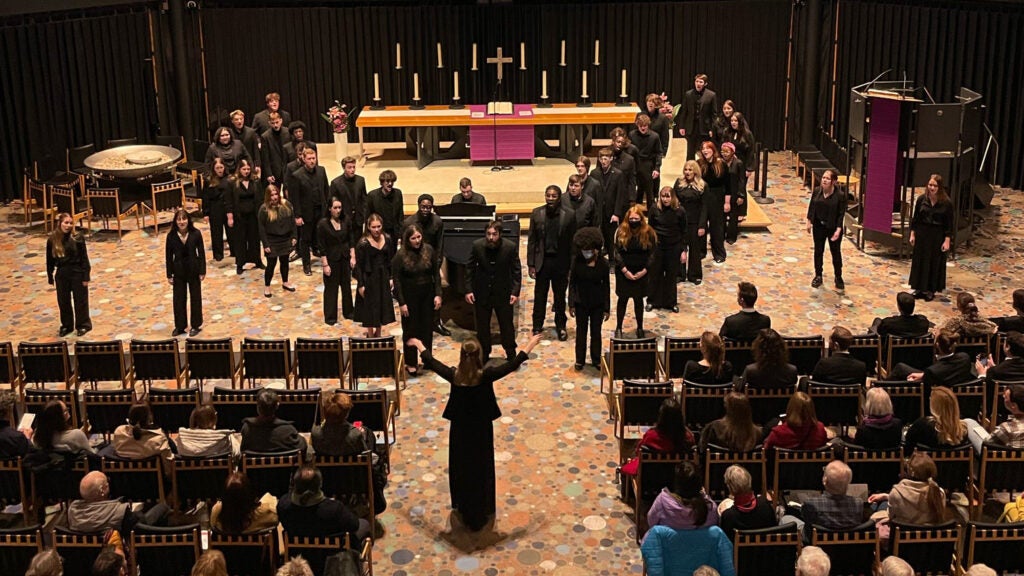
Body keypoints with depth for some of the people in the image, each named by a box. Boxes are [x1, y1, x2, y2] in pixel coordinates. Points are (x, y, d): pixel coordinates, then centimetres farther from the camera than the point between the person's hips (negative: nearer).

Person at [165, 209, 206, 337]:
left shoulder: (196, 234, -13)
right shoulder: (171, 236, -10)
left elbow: (201, 253, -6)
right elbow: (168, 256, -3)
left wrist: (202, 271, -6)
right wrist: (169, 275, -2)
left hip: (193, 270, -1)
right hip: (178, 271, 1)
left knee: (195, 297, 11)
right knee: (179, 298, 10)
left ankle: (196, 325, 25)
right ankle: (180, 326, 24)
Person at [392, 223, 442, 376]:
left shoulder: (428, 250, -6)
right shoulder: (400, 256, -14)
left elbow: (436, 273, 1)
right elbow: (397, 280, -10)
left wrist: (438, 294, -3)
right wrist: (401, 303, -12)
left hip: (427, 295, 3)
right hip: (410, 297, -3)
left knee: (427, 328, 12)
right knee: (410, 329, 8)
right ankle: (410, 363, 19)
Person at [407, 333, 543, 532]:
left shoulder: (453, 375, -18)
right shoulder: (486, 375, -24)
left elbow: (431, 363, -1)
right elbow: (513, 364, -15)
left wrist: (419, 345, 17)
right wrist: (531, 345, -3)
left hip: (460, 429, 2)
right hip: (481, 430, -2)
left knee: (460, 468, 22)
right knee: (481, 470, 13)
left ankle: (463, 509, 40)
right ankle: (479, 516, 23)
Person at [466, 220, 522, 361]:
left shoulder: (511, 247, -14)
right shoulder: (477, 246, -12)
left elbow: (516, 271, -7)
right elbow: (470, 268, -2)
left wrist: (515, 292, -13)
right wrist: (468, 290, -6)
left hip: (503, 293, -1)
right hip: (481, 292, 1)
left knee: (507, 325, 11)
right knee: (482, 326, 11)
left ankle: (511, 354, 28)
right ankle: (484, 354, 28)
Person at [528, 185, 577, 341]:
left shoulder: (569, 215, -7)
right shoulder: (536, 214, -3)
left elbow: (572, 242, -3)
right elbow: (532, 240, 1)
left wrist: (571, 266, -5)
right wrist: (531, 264, -3)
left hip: (561, 262, -1)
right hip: (542, 261, 1)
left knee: (560, 296, 12)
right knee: (539, 295, 9)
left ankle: (560, 326, 27)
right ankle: (537, 326, 22)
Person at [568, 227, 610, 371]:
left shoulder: (603, 263, -12)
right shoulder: (577, 261, -11)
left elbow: (606, 286, -5)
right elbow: (572, 283, -4)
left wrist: (607, 308, -3)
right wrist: (571, 304, -5)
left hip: (597, 304, 0)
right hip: (581, 303, 0)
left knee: (596, 332, 12)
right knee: (581, 331, 12)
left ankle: (596, 360, 27)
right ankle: (579, 360, 25)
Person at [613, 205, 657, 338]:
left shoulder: (648, 233, -6)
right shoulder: (621, 231, -7)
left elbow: (652, 253, -4)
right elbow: (617, 252, -8)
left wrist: (644, 270, -12)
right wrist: (624, 270, -14)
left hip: (641, 272, 0)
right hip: (624, 272, 0)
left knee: (639, 300, 10)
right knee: (622, 299, 8)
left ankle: (640, 328, 23)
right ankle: (618, 328, 18)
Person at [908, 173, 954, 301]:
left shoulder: (946, 203, -10)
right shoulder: (922, 199, -3)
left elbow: (949, 224, -8)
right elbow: (915, 218, 5)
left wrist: (947, 240, -11)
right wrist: (912, 234, 2)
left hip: (937, 237, -3)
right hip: (921, 234, 3)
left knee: (934, 263, 4)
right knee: (919, 261, 9)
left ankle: (930, 290, 16)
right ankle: (919, 288, 21)